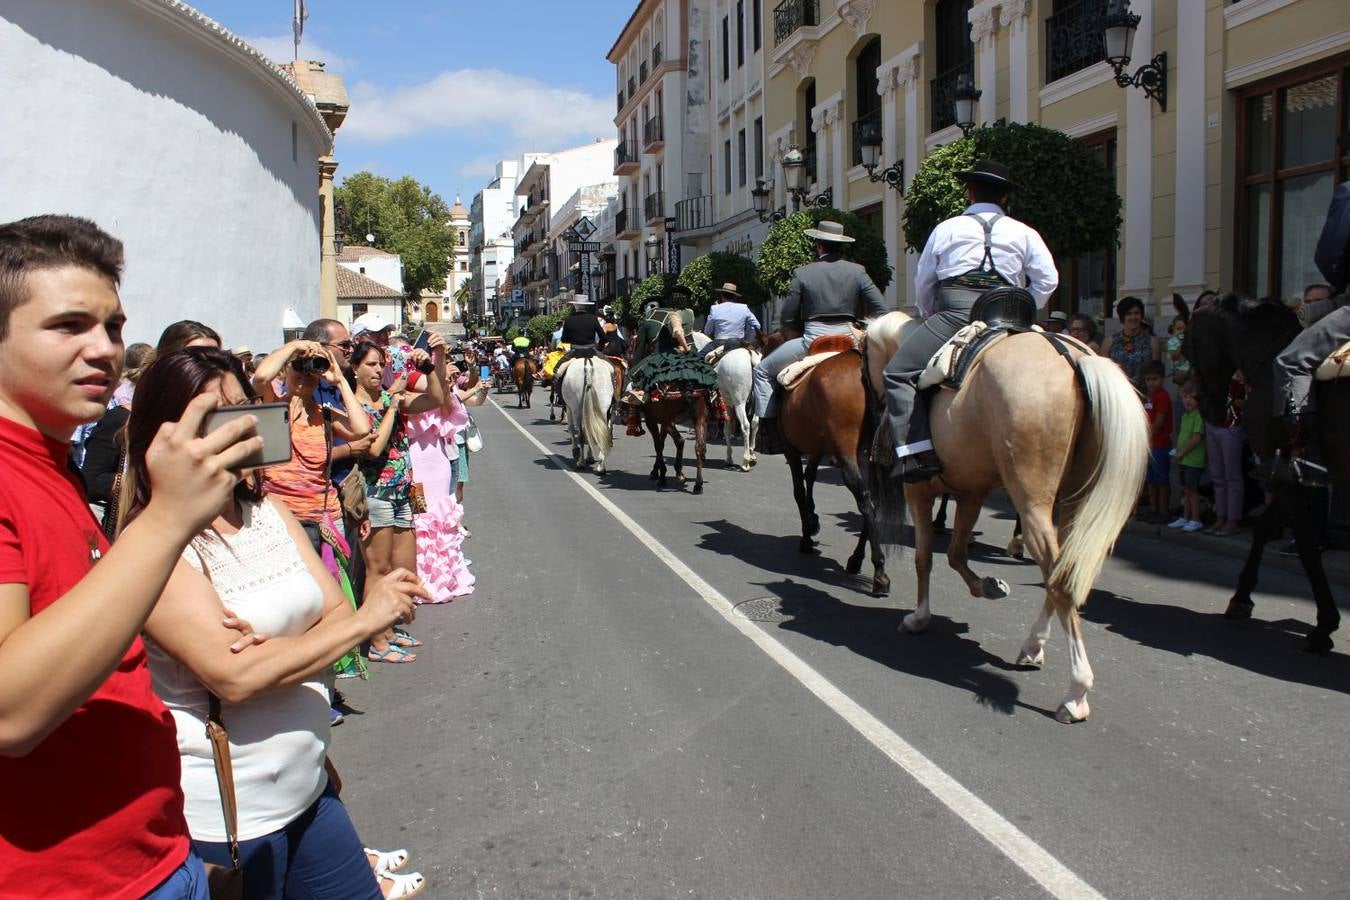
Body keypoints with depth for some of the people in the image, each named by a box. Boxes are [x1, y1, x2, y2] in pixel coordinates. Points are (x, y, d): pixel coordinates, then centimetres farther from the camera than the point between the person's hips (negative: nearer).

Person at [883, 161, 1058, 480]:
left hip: (954, 314, -3)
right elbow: (1047, 280, 12)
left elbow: (922, 285, 18)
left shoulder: (946, 229, 15)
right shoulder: (1024, 233, 18)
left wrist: (931, 319, 33)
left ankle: (918, 453, -18)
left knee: (898, 373, -1)